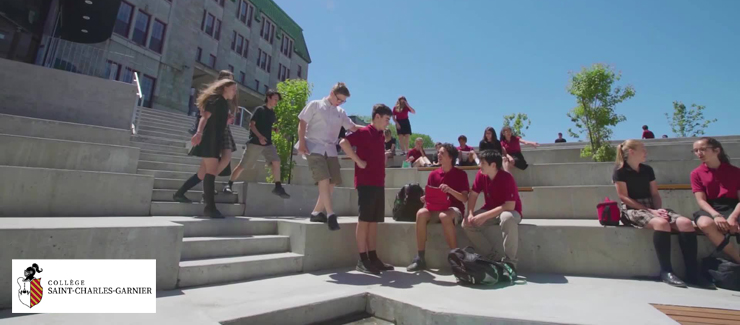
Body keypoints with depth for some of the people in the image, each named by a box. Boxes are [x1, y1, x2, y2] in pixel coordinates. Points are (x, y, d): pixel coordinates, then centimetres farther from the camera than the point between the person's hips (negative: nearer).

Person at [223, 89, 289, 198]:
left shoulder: (272, 113, 14)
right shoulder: (259, 109, -5)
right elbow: (251, 124, -10)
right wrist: (259, 136, -22)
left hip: (268, 143, 6)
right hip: (255, 142, -5)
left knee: (276, 161, -11)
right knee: (242, 165, -1)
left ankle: (278, 187, -7)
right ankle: (228, 185, 12)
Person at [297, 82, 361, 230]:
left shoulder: (341, 112, 16)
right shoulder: (315, 105, 3)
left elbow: (352, 127, 13)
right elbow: (302, 123, -1)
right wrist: (302, 143, -12)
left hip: (331, 150, 6)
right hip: (314, 147, -6)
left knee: (332, 182, 2)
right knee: (324, 179, -17)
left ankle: (317, 212, 13)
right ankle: (330, 214, -14)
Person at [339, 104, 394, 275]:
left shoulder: (381, 136, 18)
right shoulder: (364, 132, -7)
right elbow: (344, 142, -20)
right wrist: (358, 161, -18)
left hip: (379, 184, 8)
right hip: (366, 183, -8)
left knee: (374, 221, 9)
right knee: (364, 220, -3)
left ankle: (373, 258, 16)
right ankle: (362, 260, 4)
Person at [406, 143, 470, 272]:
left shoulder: (461, 174, -1)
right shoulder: (433, 174, 8)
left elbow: (465, 199, -6)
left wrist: (450, 190, -23)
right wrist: (425, 199, -12)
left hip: (455, 209, -3)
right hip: (436, 209, 3)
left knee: (444, 216, -40)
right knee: (421, 213, -30)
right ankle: (420, 258, -25)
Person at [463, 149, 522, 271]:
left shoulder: (507, 178, -25)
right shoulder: (481, 175, -8)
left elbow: (509, 206, -30)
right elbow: (473, 194, -2)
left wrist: (484, 216, -33)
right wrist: (470, 214, -19)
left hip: (509, 211, -5)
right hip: (490, 210, 6)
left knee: (508, 218, -41)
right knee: (467, 224, -16)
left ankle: (509, 261, -23)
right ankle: (491, 257, -5)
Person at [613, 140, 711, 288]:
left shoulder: (647, 170, 16)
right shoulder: (620, 171, -4)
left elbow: (655, 194, 13)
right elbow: (624, 197, -10)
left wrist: (659, 209, -8)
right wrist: (651, 211, -15)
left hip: (652, 208, 7)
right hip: (632, 210, -6)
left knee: (686, 223, -20)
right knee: (661, 223, -35)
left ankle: (692, 272, -16)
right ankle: (666, 271, -25)